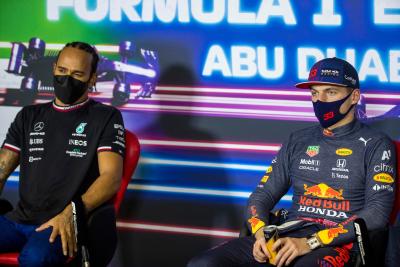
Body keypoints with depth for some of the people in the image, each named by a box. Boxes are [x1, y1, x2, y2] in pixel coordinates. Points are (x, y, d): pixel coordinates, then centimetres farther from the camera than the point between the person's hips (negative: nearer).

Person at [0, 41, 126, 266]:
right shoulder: (29, 116, 22)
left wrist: (72, 212, -23)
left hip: (66, 224, -4)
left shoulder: (106, 117, 8)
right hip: (20, 219, 4)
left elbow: (111, 177, -6)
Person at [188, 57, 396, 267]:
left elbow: (377, 213, -6)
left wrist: (310, 243, -14)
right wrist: (261, 234, -5)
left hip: (336, 244, -5)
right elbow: (263, 195, 20)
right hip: (285, 237, 5)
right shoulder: (298, 141, 21)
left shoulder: (375, 145, 5)